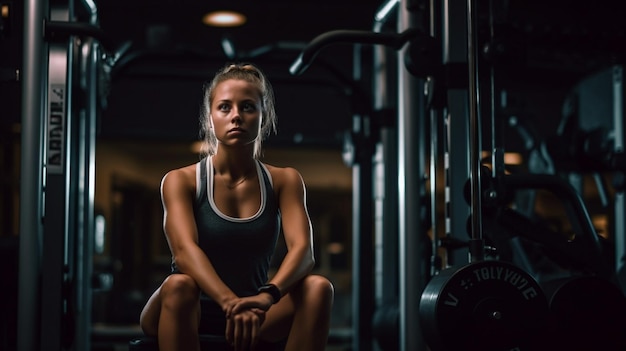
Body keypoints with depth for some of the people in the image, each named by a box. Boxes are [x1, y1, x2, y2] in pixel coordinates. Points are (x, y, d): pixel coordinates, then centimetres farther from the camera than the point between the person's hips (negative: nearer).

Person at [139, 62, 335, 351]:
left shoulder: (284, 181, 1)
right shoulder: (181, 181, -6)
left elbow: (303, 250, -16)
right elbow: (184, 250, -24)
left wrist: (267, 296, -38)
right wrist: (231, 301, -42)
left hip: (253, 313, 2)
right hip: (190, 315, -2)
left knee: (318, 287, -25)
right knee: (178, 285, -34)